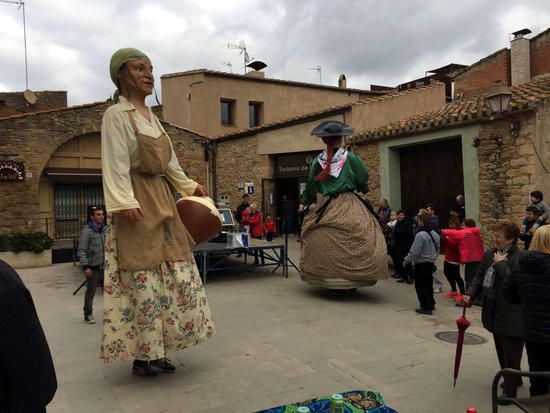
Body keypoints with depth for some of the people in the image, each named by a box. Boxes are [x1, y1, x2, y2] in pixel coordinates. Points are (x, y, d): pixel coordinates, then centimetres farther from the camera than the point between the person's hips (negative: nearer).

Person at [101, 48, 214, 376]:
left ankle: (158, 349, 19)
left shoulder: (151, 116, 17)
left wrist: (190, 186, 27)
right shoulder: (117, 114, -5)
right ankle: (141, 356, 9)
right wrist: (125, 202, -23)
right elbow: (116, 164, -14)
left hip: (162, 201, 8)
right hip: (138, 204, -8)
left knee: (175, 274, 7)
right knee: (142, 281, -5)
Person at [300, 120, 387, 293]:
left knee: (327, 245, 9)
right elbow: (363, 183, 5)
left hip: (324, 208, 2)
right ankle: (349, 283, 3)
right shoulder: (351, 158, -3)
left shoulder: (317, 161, 2)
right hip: (349, 206, -2)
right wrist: (362, 189, 27)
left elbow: (310, 188, 10)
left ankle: (330, 282, 15)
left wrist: (308, 202, 26)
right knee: (349, 245, 2)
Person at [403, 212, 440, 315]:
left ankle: (426, 307, 3)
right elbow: (437, 248, 15)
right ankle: (431, 304, 31)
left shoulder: (420, 235, -23)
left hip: (421, 264, -9)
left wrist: (406, 260, -9)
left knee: (420, 286, 1)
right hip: (431, 263, 9)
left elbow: (414, 252, -22)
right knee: (428, 284, 21)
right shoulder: (435, 234, 5)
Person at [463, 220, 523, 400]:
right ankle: (513, 378, 42)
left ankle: (510, 390, 14)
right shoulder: (491, 253, 6)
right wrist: (470, 294, 1)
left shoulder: (519, 258, -19)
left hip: (511, 315, -8)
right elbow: (480, 277, 13)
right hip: (495, 311, 8)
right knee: (501, 349, 22)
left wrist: (500, 264, -24)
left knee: (510, 353, 2)